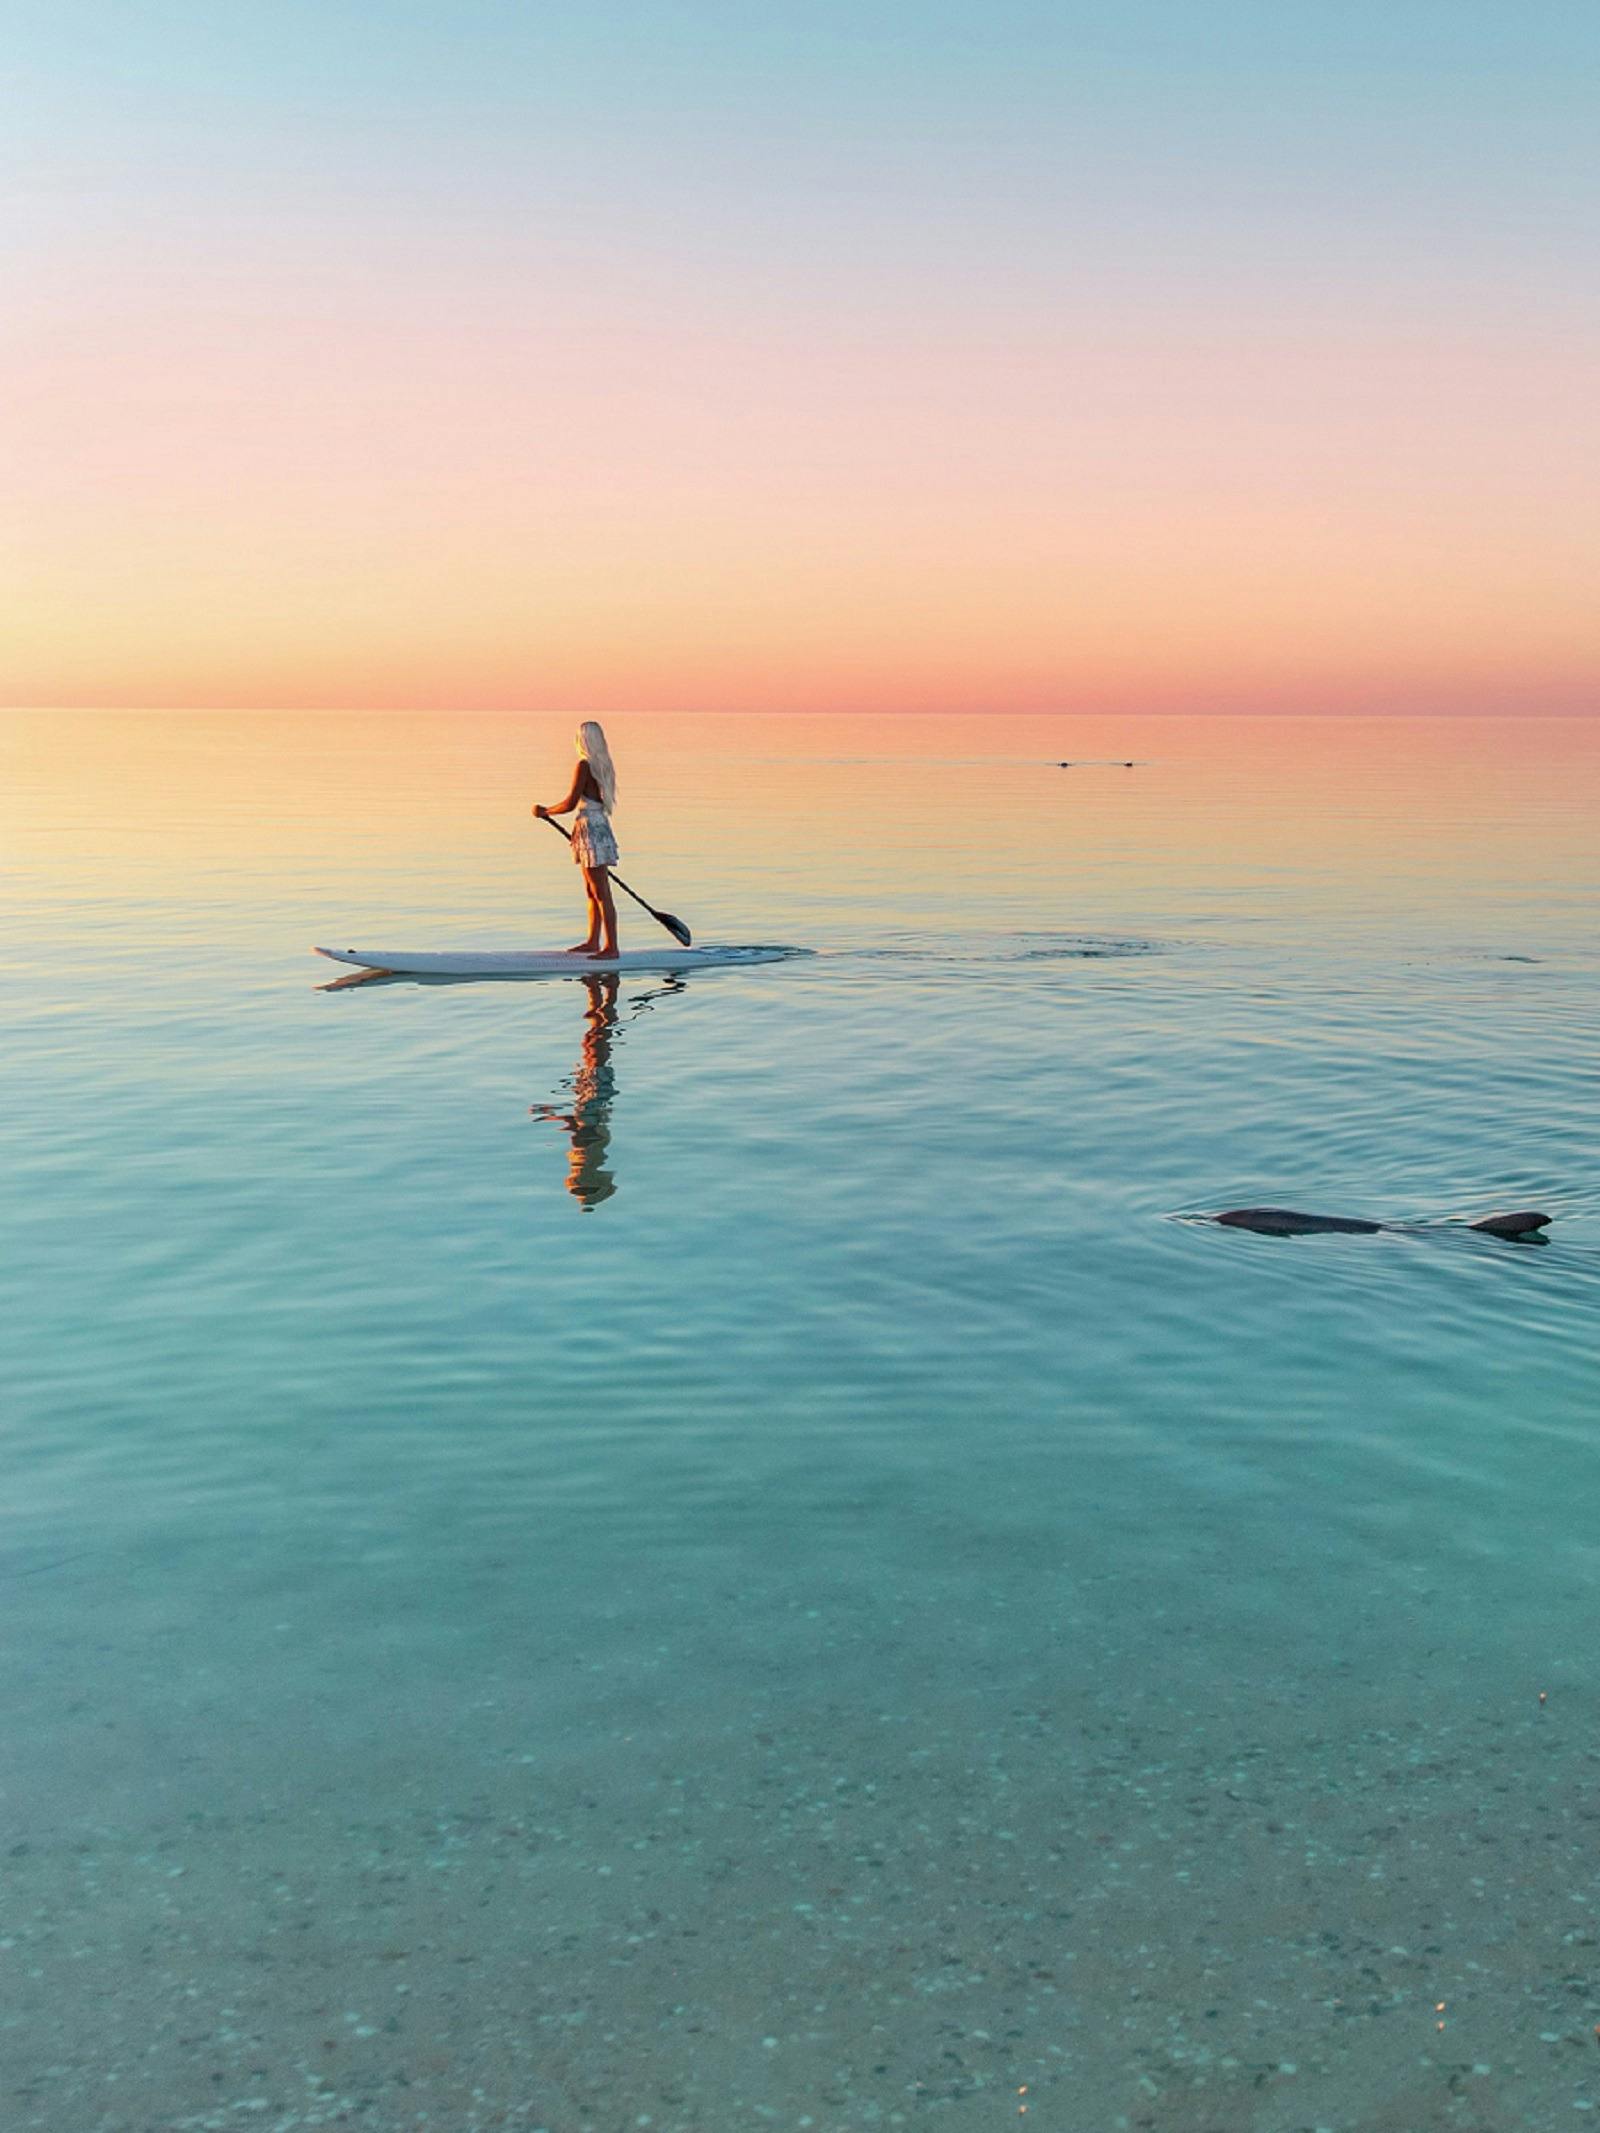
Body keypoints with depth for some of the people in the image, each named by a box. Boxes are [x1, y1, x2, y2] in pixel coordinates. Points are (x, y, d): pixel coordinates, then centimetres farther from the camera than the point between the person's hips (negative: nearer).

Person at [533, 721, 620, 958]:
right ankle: (593, 942, 24)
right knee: (592, 892, 16)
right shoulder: (603, 765, 11)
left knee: (601, 893, -7)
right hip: (600, 827, 9)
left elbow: (570, 804, -17)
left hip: (592, 829, -9)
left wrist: (545, 812, -1)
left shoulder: (584, 765, -15)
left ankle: (611, 946, -5)